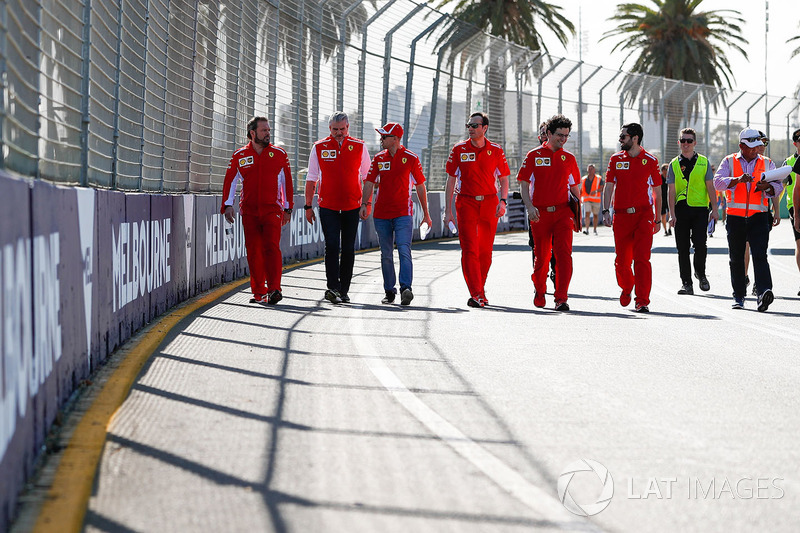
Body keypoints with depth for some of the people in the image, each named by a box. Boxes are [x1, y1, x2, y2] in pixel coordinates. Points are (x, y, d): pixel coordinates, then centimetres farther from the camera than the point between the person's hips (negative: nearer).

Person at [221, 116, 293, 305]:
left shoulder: (279, 154, 6)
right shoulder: (239, 156, 7)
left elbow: (287, 182, 10)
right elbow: (230, 181, 7)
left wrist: (288, 208, 8)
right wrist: (228, 205, -5)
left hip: (272, 210, -2)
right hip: (249, 211, 2)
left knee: (271, 247, -15)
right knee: (253, 251, 2)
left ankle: (274, 289, -18)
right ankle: (259, 292, 10)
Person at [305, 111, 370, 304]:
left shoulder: (359, 147, 5)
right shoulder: (319, 148, 4)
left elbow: (367, 178, 11)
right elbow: (311, 179, 9)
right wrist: (308, 206, 5)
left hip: (352, 207, 1)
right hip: (328, 206, -1)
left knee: (348, 249, 5)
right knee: (332, 246, -12)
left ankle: (343, 290, 12)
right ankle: (333, 288, -17)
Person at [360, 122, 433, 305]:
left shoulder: (411, 158, 0)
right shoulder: (379, 158, 9)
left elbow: (420, 186, 5)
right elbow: (369, 182, 6)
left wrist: (426, 214, 7)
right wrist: (364, 204, -11)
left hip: (403, 213, -4)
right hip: (381, 214, 4)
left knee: (404, 250, -16)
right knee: (386, 254, 7)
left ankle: (406, 288, -24)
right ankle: (389, 291, 15)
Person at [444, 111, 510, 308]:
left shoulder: (496, 151, 4)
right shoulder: (459, 150, 3)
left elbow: (504, 179, 9)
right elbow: (451, 181, 5)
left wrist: (503, 201, -9)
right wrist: (448, 211, 0)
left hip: (489, 203, 1)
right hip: (466, 203, -1)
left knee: (485, 250, 5)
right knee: (470, 249, -9)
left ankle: (480, 289, 21)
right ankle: (476, 294, -12)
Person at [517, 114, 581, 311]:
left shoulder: (569, 158, 10)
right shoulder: (534, 156, 3)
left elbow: (574, 186, 18)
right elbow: (523, 184, 1)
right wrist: (529, 206, -12)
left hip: (562, 213, 1)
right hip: (540, 213, -1)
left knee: (564, 253, -13)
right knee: (541, 256, 8)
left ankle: (561, 298, -14)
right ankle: (539, 292, 31)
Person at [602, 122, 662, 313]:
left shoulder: (650, 160, 3)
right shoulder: (616, 159, 8)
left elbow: (657, 191, 8)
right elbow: (609, 186, 7)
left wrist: (658, 219, 7)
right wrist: (605, 211, -7)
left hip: (644, 214, -2)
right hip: (621, 215, 2)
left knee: (642, 258, -10)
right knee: (622, 260, 7)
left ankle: (642, 301, -8)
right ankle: (626, 288, 36)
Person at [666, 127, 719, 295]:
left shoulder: (704, 162, 8)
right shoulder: (674, 164, 9)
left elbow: (710, 187, 8)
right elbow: (671, 191, 5)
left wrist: (714, 209, 0)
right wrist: (672, 214, -3)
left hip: (700, 208, -1)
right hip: (681, 209, 1)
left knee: (700, 243, -14)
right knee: (682, 248, 1)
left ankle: (700, 273, 11)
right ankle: (686, 283, 8)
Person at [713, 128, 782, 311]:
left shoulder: (767, 163, 11)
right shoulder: (729, 161, 8)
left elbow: (778, 186, 7)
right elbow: (718, 182, -6)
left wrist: (768, 186, -16)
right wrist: (738, 180, -22)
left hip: (759, 215, -1)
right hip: (735, 216, 1)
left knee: (759, 255, -16)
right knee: (736, 258, 7)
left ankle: (764, 293, -29)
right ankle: (739, 297, 17)